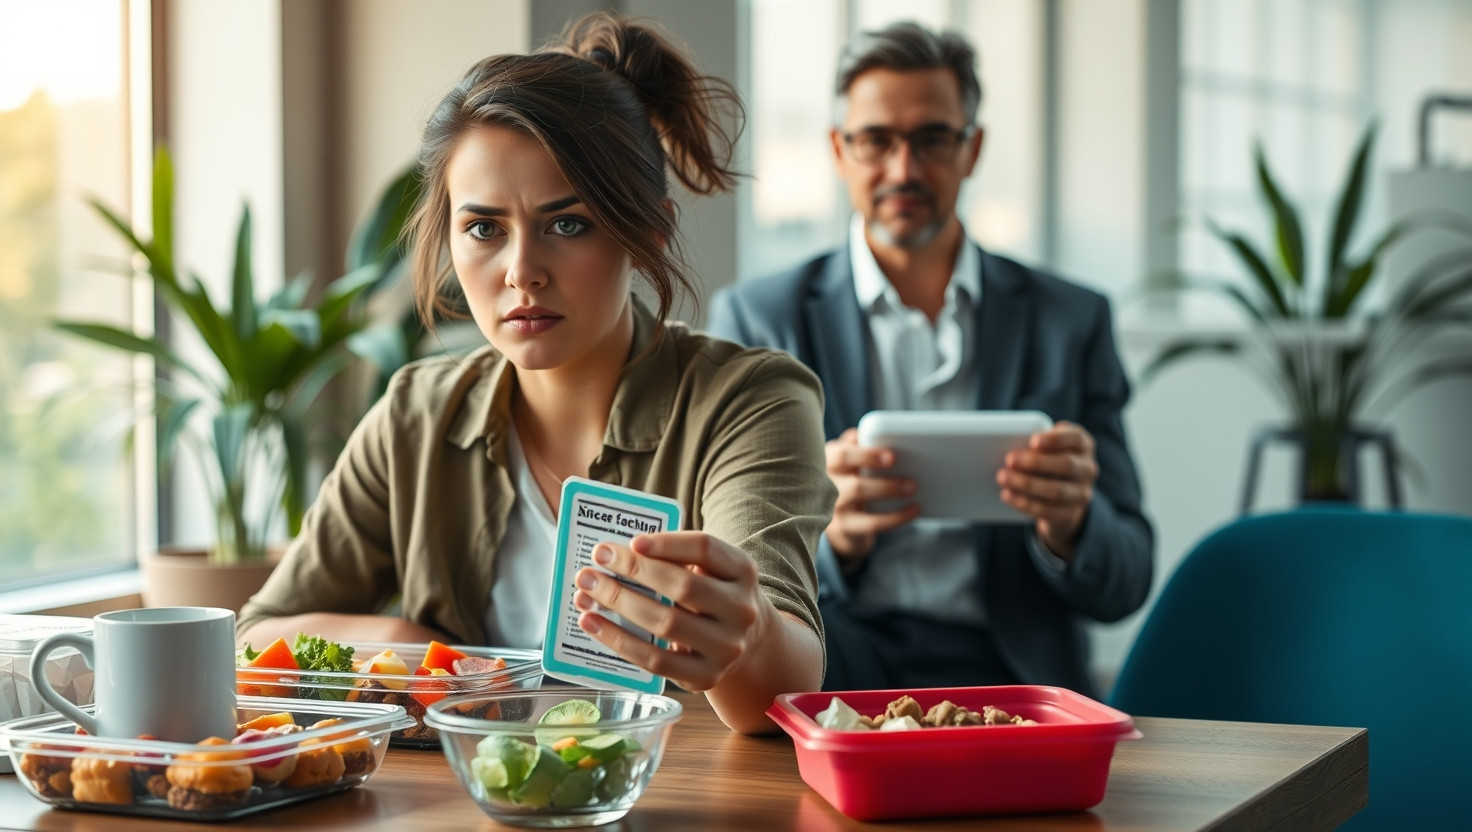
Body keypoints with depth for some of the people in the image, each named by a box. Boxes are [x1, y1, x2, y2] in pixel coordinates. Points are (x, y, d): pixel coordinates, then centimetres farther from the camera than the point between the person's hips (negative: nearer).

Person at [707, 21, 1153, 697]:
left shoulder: (1071, 322, 13)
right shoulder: (753, 318, 10)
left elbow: (1123, 587, 9)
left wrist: (1069, 527, -16)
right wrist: (832, 534, -20)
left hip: (999, 673, -1)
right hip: (833, 665, 2)